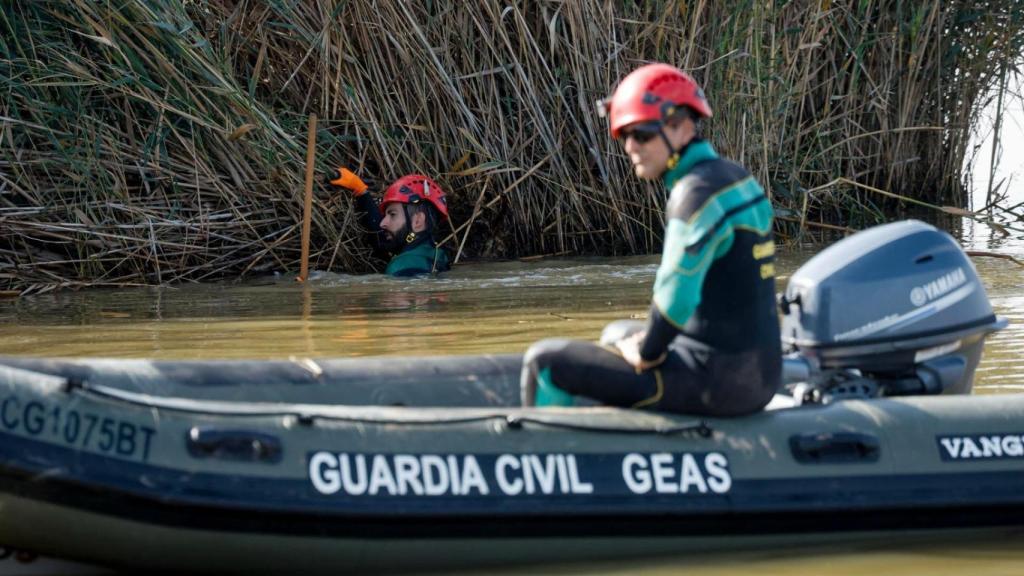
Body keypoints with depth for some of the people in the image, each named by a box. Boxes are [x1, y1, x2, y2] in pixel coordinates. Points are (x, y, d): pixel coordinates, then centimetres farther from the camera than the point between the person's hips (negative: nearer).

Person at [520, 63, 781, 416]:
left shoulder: (697, 194, -19)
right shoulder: (735, 178, 10)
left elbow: (676, 297, -29)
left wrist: (647, 352, -10)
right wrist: (647, 340, 13)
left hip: (715, 381, -9)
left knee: (545, 361, 0)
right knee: (617, 334, 35)